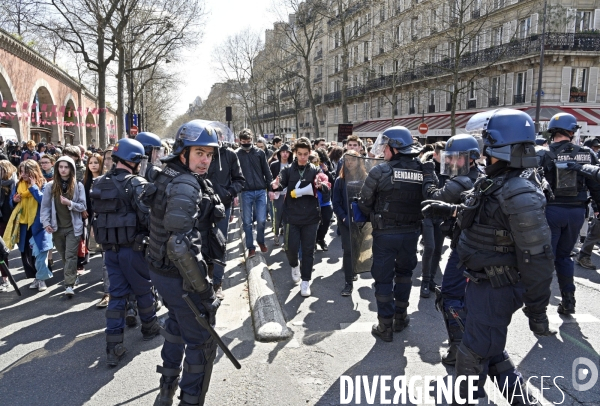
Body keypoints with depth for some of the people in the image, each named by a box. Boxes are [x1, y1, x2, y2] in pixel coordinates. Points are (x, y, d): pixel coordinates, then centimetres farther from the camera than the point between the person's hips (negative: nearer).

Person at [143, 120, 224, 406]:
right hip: (182, 277, -10)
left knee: (177, 325, 29)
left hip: (162, 271, 10)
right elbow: (181, 246, -32)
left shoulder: (166, 177, 6)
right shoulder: (186, 186, -24)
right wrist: (205, 291, -27)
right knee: (202, 343, 5)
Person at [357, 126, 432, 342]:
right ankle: (400, 317, 33)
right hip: (411, 233, 4)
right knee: (404, 273, 22)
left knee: (384, 277, 8)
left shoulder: (380, 171, -13)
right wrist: (412, 218, 13)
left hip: (385, 233, -3)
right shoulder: (423, 171, -3)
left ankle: (385, 326, 15)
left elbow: (364, 203, -7)